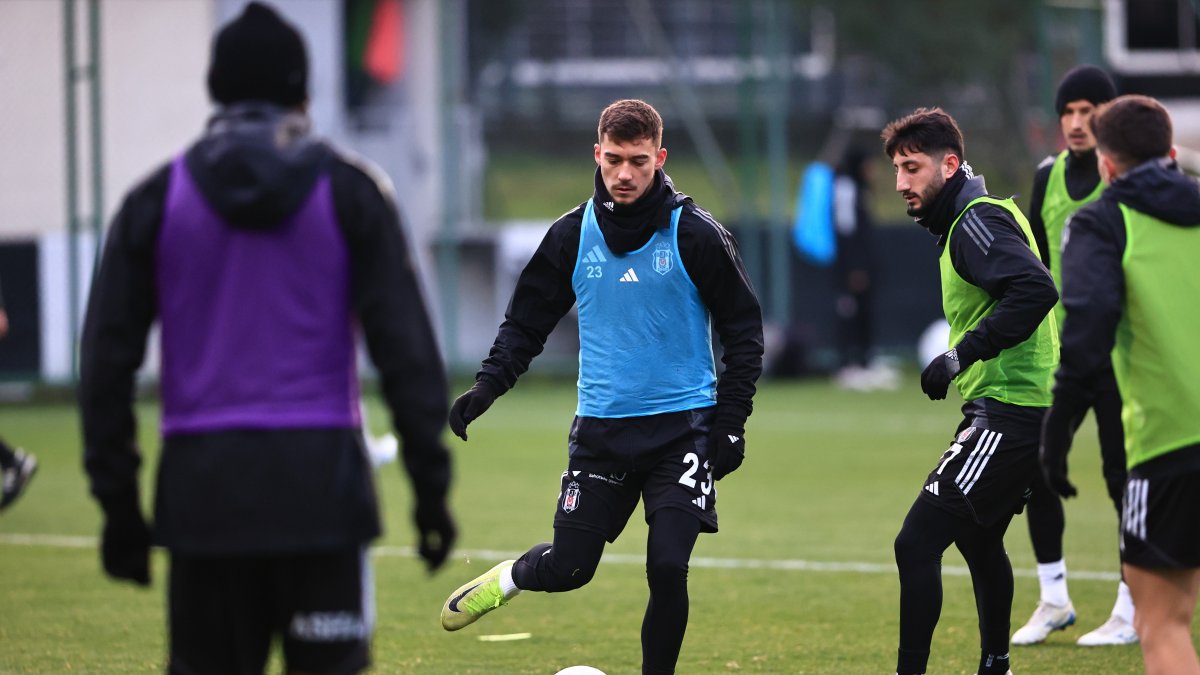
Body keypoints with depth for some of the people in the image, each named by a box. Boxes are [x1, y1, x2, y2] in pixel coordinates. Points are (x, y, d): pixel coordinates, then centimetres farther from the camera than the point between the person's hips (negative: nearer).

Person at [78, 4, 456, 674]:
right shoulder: (350, 190, 4)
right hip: (319, 480, -1)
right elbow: (406, 348, -1)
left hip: (202, 489, 1)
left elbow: (107, 361, 6)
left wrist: (118, 502, 11)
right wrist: (431, 485, 3)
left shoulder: (156, 199, 8)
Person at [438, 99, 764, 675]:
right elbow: (527, 322, 11)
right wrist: (487, 385, -4)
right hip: (601, 429, 2)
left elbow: (743, 330, 0)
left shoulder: (696, 235, -6)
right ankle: (510, 578, 38)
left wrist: (731, 421, -6)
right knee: (566, 568, 3)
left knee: (667, 569, -14)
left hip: (681, 427, -2)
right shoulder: (571, 236, 2)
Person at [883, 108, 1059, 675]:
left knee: (916, 543, -16)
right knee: (979, 540, 28)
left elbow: (1036, 289, -30)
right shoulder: (971, 219, 16)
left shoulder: (978, 220, -15)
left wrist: (964, 353, -29)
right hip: (1011, 409, 11)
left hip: (1006, 412, -11)